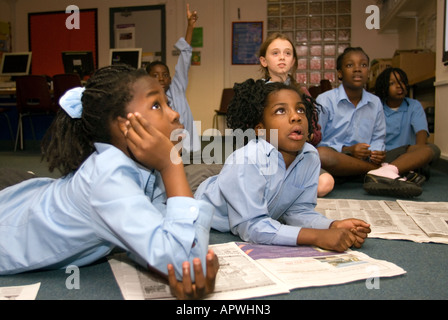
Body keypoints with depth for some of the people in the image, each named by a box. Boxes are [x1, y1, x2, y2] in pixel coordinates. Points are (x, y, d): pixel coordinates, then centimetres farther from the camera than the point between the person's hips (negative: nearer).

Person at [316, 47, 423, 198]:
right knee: (320, 154, -42)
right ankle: (385, 170, -30)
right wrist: (346, 150, -18)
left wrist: (377, 152, -9)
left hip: (363, 161, 5)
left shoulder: (375, 103, 13)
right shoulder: (324, 100, -3)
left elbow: (378, 138, 15)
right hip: (337, 159, -4)